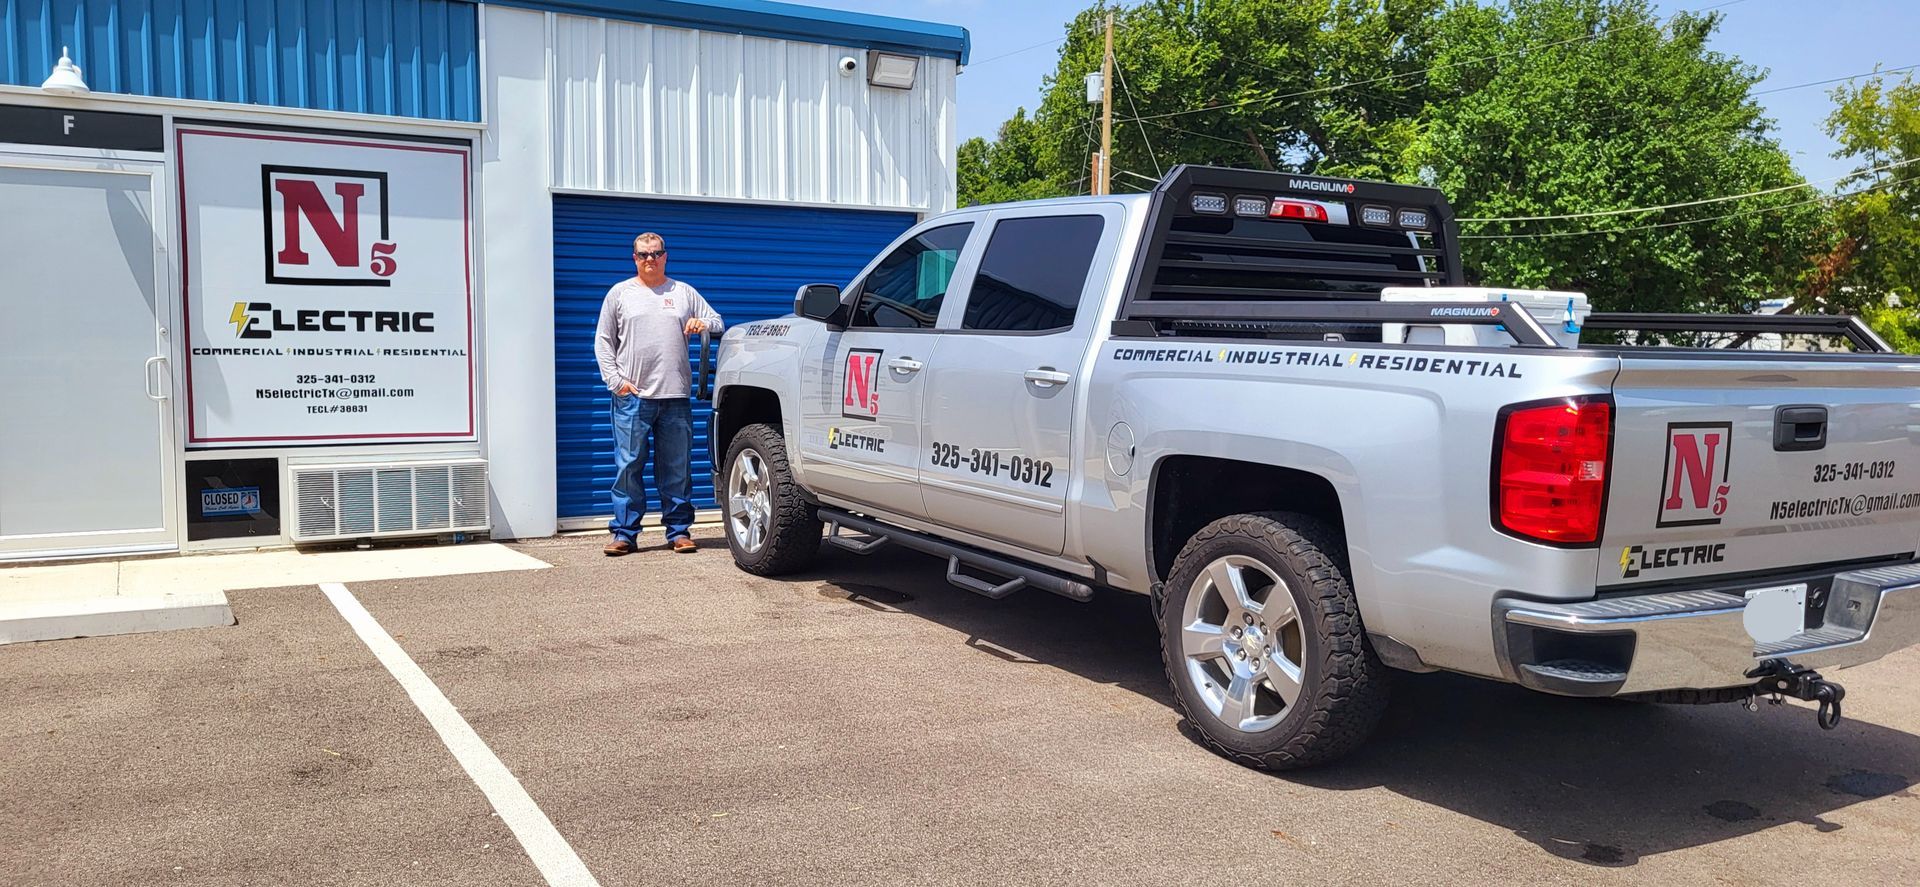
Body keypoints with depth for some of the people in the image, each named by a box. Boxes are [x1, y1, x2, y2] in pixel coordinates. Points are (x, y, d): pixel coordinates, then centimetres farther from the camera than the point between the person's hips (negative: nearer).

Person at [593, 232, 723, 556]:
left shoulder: (684, 292, 14)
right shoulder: (620, 293, 11)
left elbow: (717, 321, 20)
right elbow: (603, 342, 10)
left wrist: (703, 323, -4)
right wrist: (616, 380, -2)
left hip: (675, 396, 1)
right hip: (632, 396, -1)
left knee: (677, 469, 3)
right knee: (628, 467, -2)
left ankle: (679, 530, 11)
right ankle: (624, 532, 4)